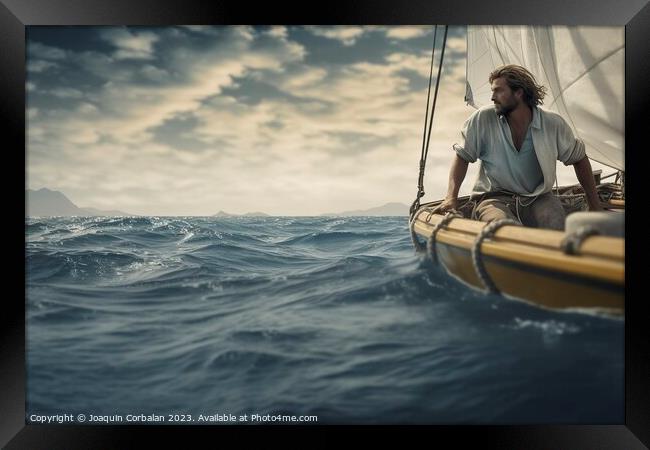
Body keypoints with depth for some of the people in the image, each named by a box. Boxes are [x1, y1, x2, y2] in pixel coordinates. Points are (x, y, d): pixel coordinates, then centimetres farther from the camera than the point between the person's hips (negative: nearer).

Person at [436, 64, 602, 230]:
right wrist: (451, 196, -11)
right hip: (495, 198, -2)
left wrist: (594, 204, 15)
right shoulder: (483, 118, -5)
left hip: (539, 198, 2)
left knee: (559, 228, -28)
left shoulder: (553, 124, 0)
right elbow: (462, 155, 3)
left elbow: (579, 158, 13)